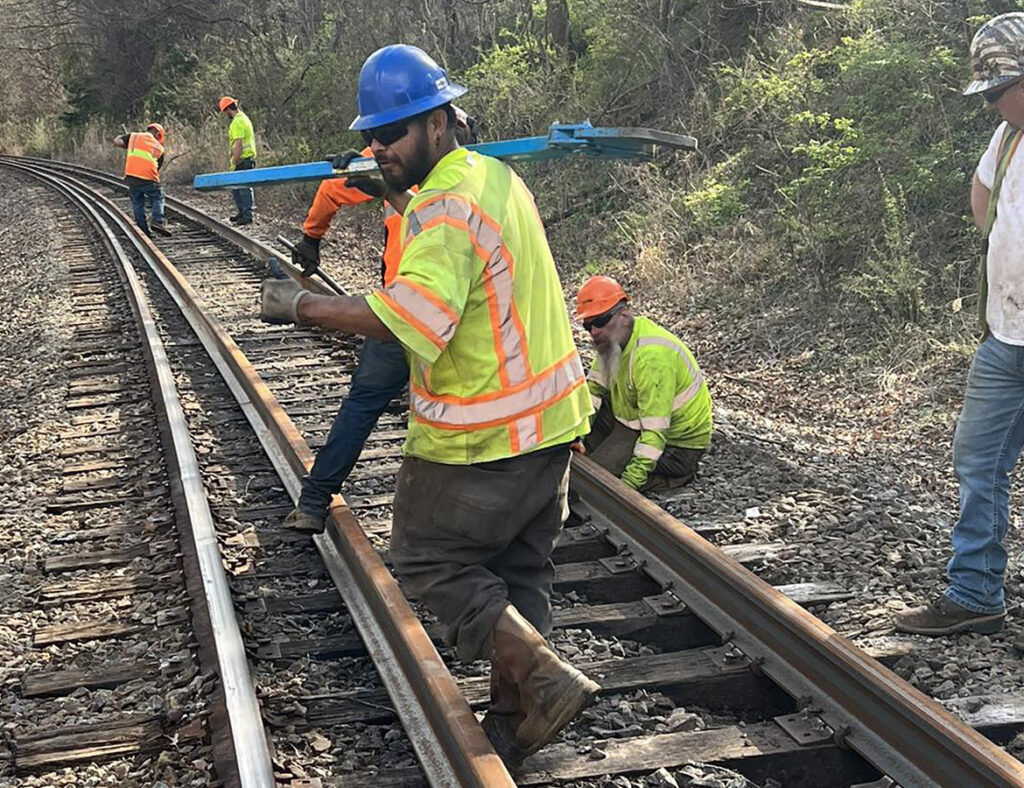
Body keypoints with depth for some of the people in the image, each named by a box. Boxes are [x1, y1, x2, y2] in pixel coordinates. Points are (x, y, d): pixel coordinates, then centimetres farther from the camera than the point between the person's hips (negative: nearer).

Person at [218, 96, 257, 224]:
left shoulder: (237, 122, -16)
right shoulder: (244, 118, 17)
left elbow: (239, 144, -22)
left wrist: (233, 163, -19)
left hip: (242, 160, -10)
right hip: (247, 158, 10)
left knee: (244, 187, -6)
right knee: (234, 187, 17)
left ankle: (247, 216, -3)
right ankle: (243, 212, 23)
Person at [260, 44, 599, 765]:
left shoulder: (446, 207, -22)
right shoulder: (497, 177, 10)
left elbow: (410, 317, -36)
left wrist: (302, 306, -28)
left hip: (479, 437, -9)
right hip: (547, 417, 9)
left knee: (428, 559, 6)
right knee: (518, 568, 16)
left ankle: (545, 680, -2)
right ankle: (514, 721, 25)